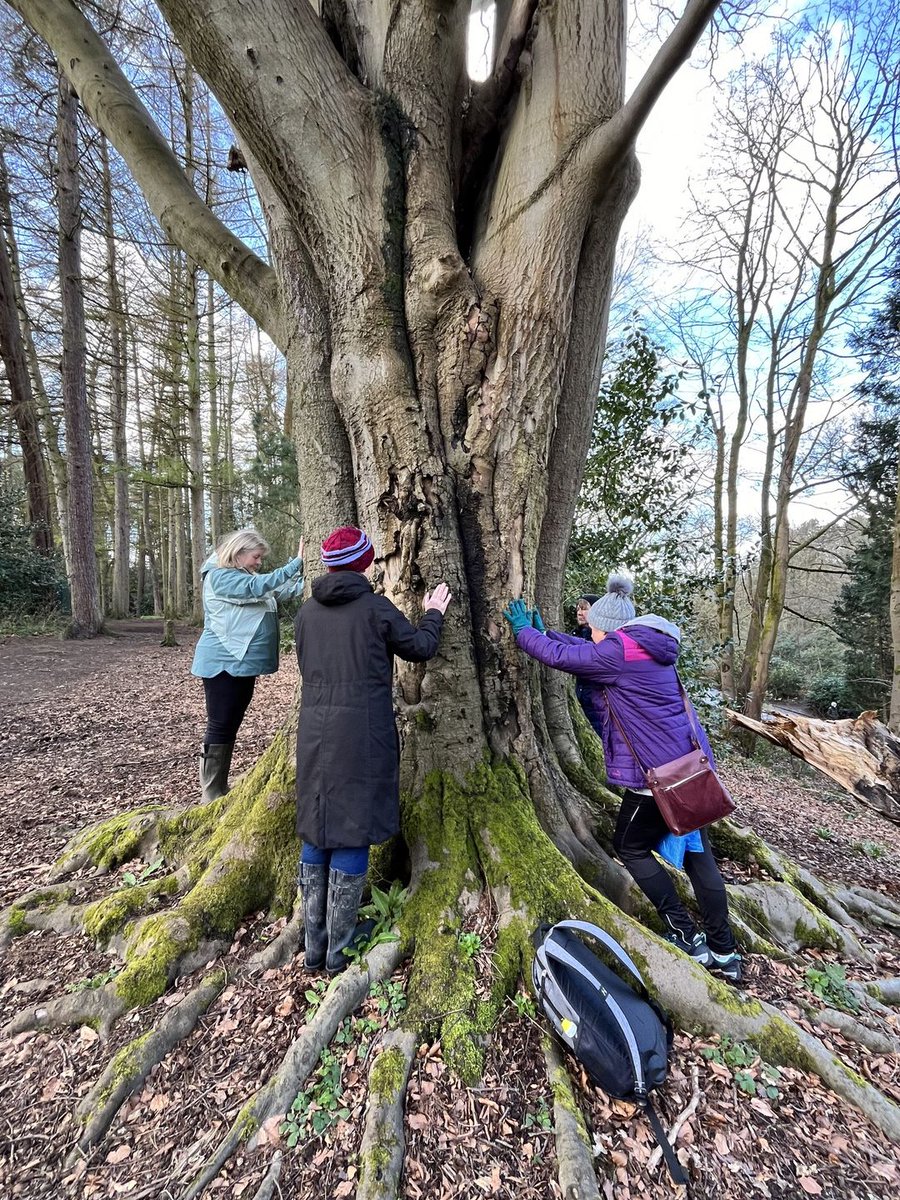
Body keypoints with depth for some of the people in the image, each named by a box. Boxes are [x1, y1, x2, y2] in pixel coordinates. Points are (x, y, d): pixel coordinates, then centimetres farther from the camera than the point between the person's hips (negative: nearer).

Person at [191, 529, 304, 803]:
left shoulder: (247, 578, 17)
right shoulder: (219, 576, -11)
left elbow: (284, 590, 13)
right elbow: (259, 586, -24)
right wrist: (297, 562, -26)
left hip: (243, 663, 9)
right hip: (223, 663, -9)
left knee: (231, 727, 14)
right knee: (219, 728, -3)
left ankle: (221, 790, 25)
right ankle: (211, 796, 7)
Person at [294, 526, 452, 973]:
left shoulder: (307, 611, 5)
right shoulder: (375, 608, -9)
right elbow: (420, 647, 3)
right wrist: (433, 615, 20)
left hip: (315, 733, 5)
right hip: (362, 735, -5)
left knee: (316, 834, 15)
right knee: (352, 835, 7)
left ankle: (314, 945, 27)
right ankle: (339, 950, 19)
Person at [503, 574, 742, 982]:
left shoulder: (619, 651, -18)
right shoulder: (646, 646, 11)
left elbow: (561, 657, -15)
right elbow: (584, 652, 20)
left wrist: (524, 631, 1)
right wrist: (544, 632, 21)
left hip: (659, 771, -9)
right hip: (691, 764, 9)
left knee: (630, 847, 13)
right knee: (697, 853, 17)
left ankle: (687, 936, 17)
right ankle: (724, 951, 28)